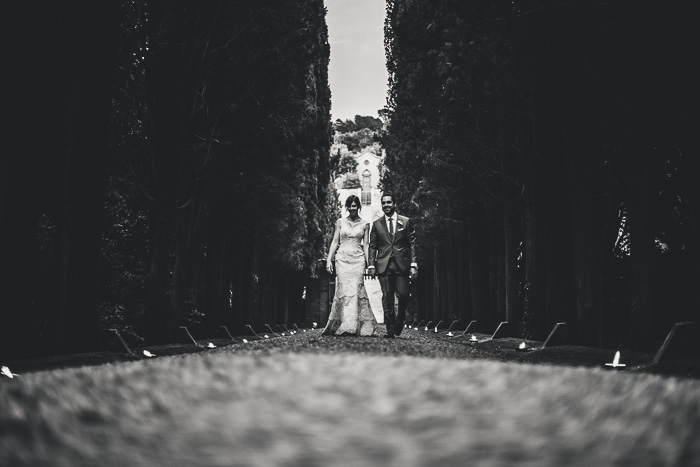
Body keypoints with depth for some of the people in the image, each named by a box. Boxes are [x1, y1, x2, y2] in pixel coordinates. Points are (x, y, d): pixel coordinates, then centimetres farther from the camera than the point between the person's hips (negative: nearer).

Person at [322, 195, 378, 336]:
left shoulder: (364, 224, 9)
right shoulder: (340, 222, 9)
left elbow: (366, 244, 8)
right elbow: (335, 242, 8)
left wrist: (369, 263, 0)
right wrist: (329, 259, 0)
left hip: (358, 259, 0)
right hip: (342, 258, 0)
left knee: (355, 289, -10)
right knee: (344, 290, -9)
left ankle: (352, 326, -8)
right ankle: (347, 325, -9)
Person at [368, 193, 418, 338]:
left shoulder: (405, 222, 7)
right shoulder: (377, 224, 10)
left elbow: (412, 244, 5)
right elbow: (372, 246, 11)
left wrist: (413, 264, -2)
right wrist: (371, 265, 2)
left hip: (402, 264, -1)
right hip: (384, 265, 1)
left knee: (403, 295, -6)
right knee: (387, 297, -2)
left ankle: (400, 318, 23)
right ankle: (390, 329, 3)